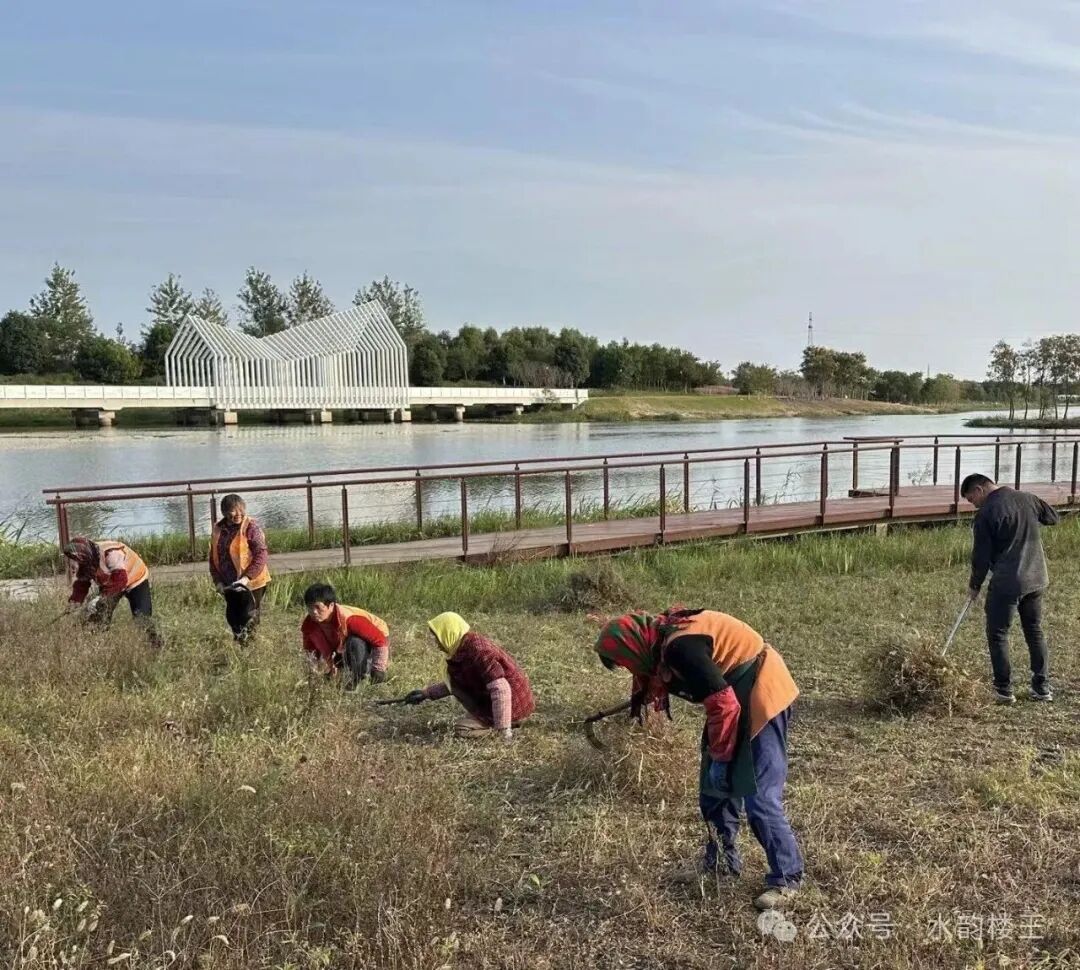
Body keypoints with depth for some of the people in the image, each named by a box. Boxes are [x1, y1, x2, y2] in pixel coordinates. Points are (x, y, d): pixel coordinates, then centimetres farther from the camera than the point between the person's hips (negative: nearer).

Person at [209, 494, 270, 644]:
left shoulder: (251, 527, -12)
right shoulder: (218, 529, 5)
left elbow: (262, 554, -16)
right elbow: (214, 558, 12)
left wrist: (247, 577, -23)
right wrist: (218, 581, 3)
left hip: (251, 583, -6)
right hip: (229, 585, 6)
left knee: (249, 620, -3)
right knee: (232, 619, 15)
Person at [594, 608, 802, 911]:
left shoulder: (679, 647, -28)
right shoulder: (665, 635, 0)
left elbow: (724, 704, -26)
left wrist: (719, 758, -17)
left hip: (761, 696, -10)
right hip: (737, 695, 10)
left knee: (760, 798, -7)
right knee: (713, 786, 16)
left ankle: (786, 878, 8)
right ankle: (720, 859, 30)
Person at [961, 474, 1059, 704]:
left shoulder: (986, 513, -14)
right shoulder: (1028, 498, 4)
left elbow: (981, 556, -10)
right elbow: (1052, 518, 21)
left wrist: (974, 585, 3)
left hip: (1006, 583, -7)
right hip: (1036, 579, 7)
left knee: (997, 635, 5)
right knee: (1035, 632, 17)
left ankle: (1004, 690, 8)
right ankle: (1042, 688, 21)